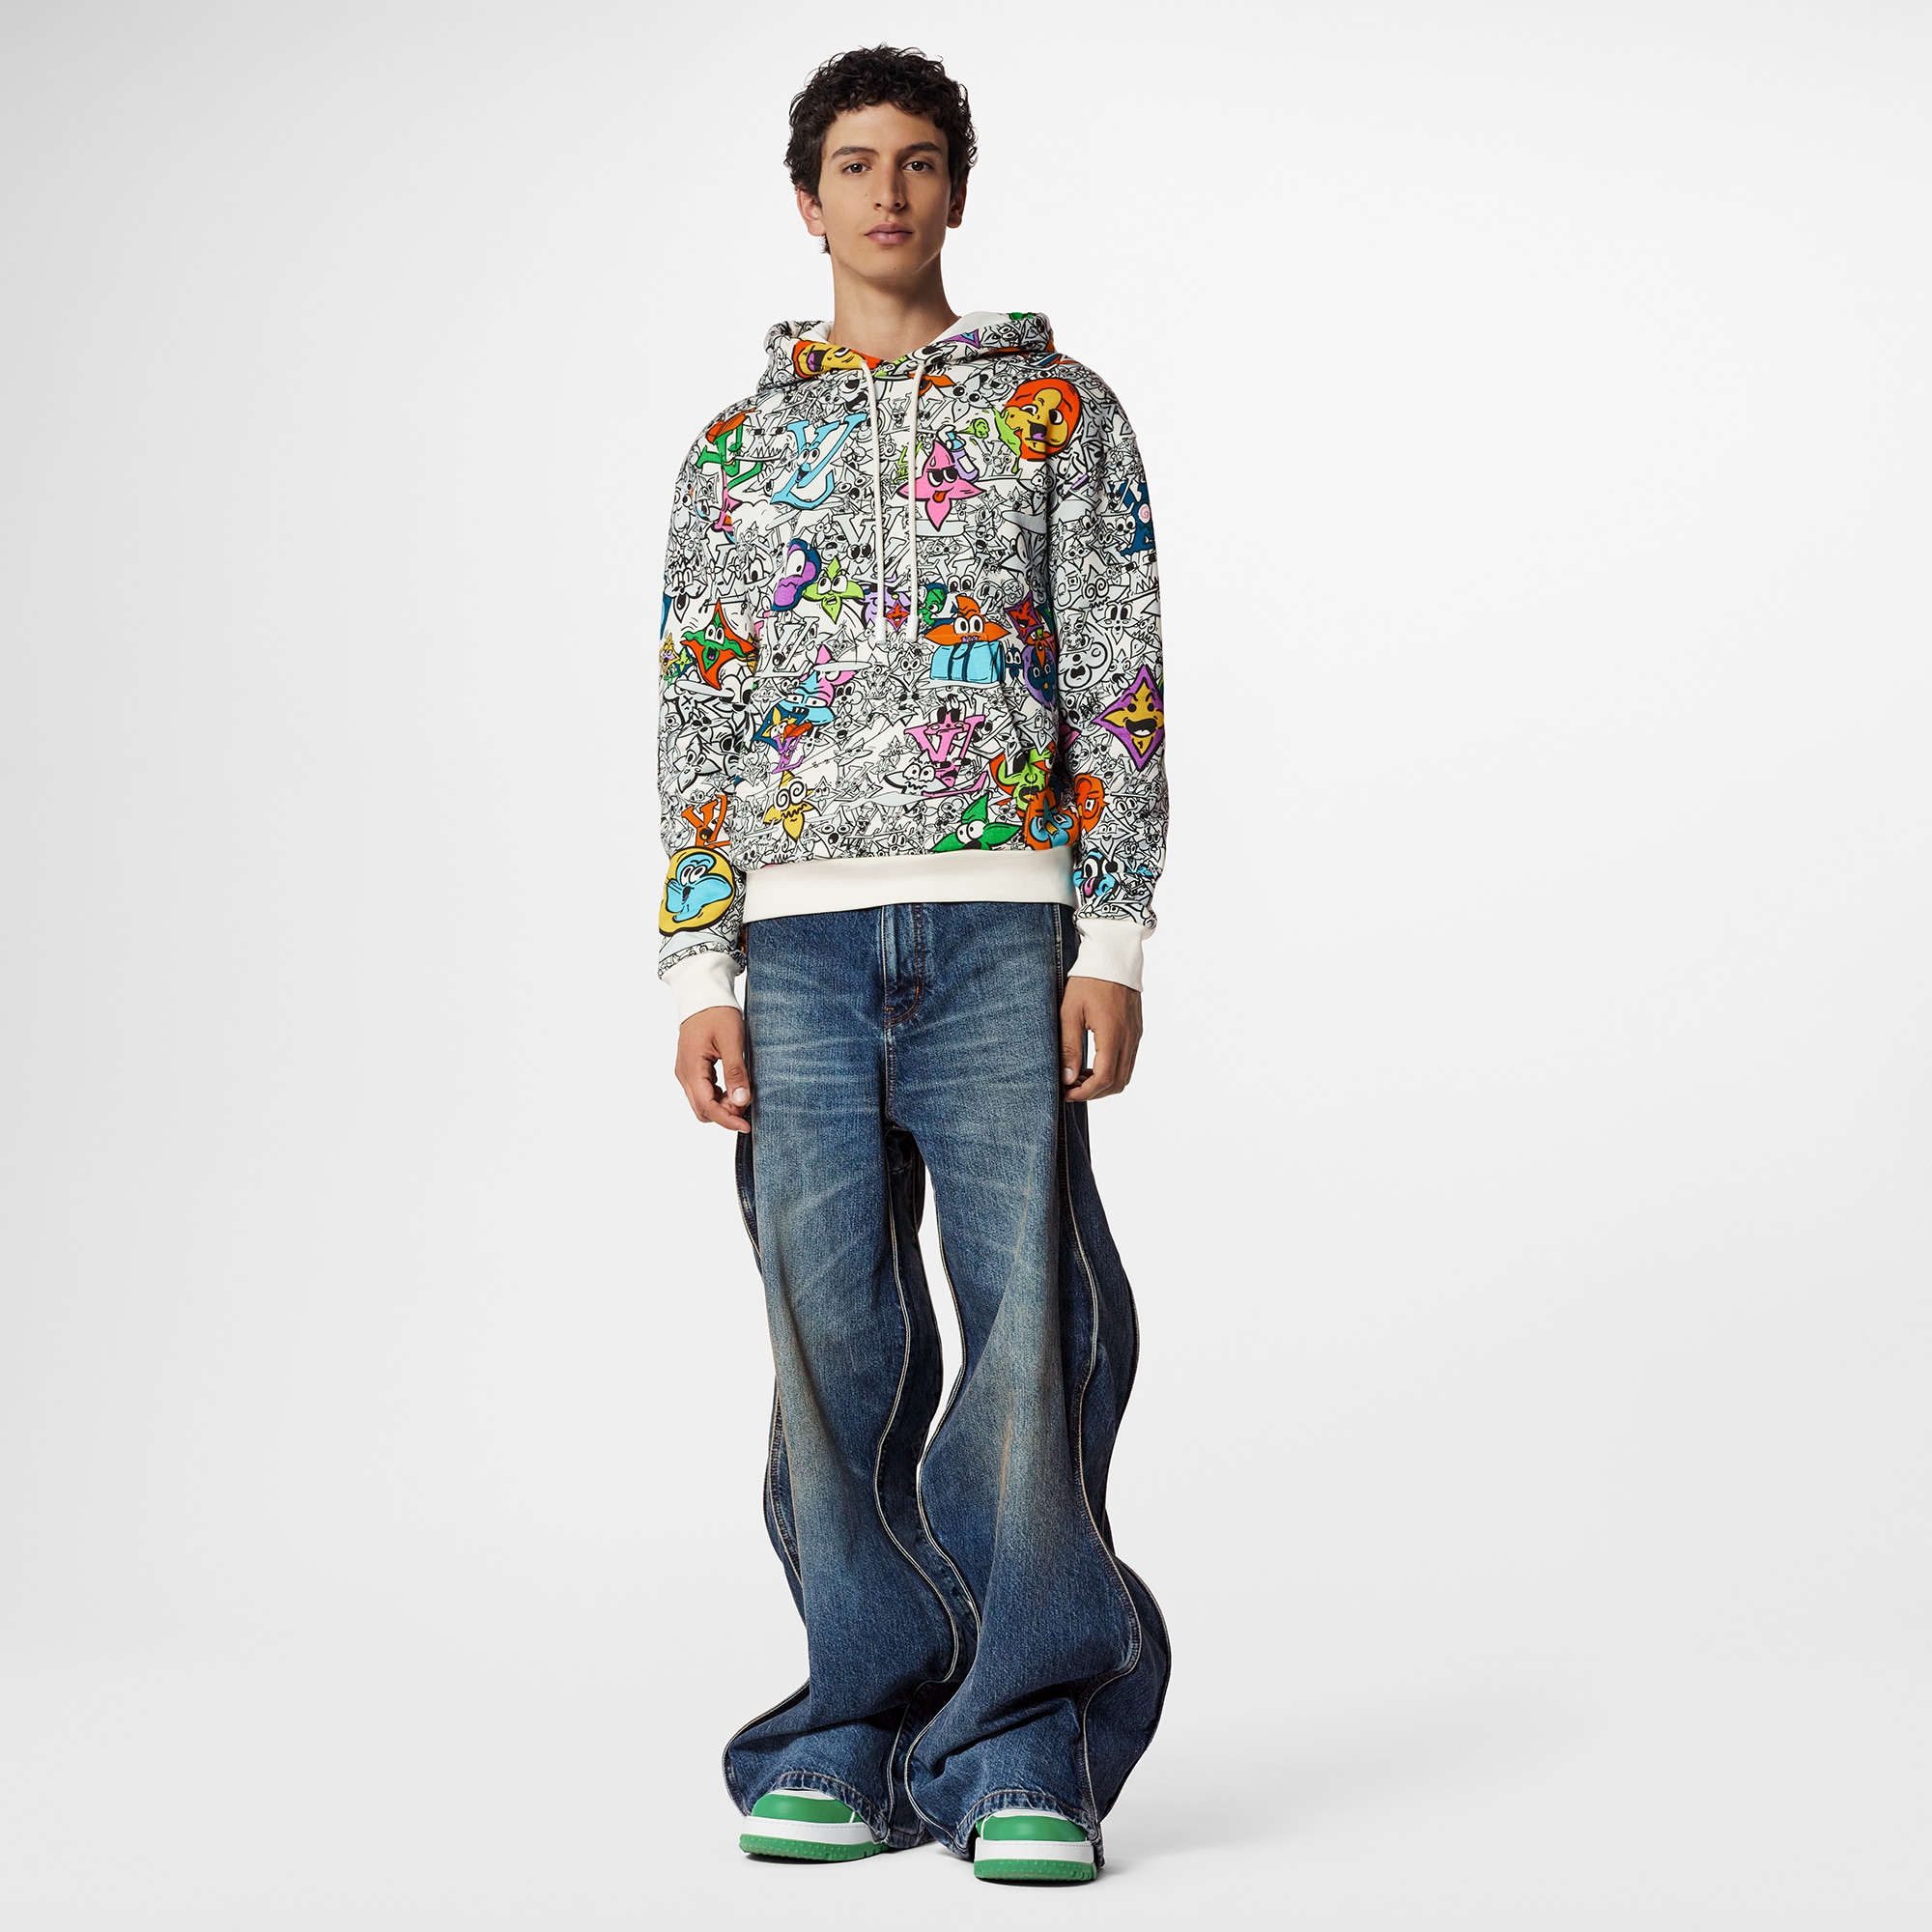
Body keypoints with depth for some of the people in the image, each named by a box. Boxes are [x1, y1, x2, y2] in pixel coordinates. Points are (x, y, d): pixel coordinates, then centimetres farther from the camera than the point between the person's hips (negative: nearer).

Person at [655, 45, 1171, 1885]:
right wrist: (699, 977, 3)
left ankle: (1025, 1751, 1)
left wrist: (1114, 942, -5)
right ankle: (862, 1731, 12)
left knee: (1027, 1330, -6)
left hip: (999, 925, -2)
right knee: (832, 1347, 2)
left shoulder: (1055, 407, 10)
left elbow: (1118, 684, 4)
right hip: (801, 936, 2)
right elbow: (695, 727, 12)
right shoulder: (737, 448, 15)